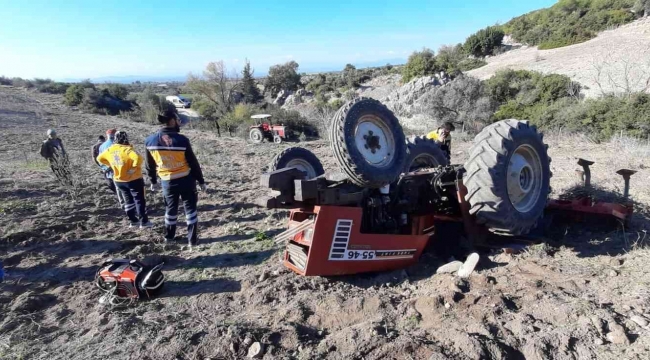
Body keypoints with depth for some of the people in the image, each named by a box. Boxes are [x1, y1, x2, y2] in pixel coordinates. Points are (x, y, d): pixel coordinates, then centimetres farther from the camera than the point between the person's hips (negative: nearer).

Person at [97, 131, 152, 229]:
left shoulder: (110, 150, 1)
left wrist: (111, 165, 17)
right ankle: (144, 222, 7)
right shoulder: (127, 149, -20)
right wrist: (134, 168, -24)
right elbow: (138, 158, -38)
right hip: (134, 180, -6)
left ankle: (133, 220, 25)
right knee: (139, 200, 5)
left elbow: (100, 158, 18)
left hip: (119, 180, 6)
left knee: (128, 200, 19)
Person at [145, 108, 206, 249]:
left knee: (170, 208, 22)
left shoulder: (150, 140, -6)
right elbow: (193, 163, -10)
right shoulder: (181, 140, -17)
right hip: (186, 180, -3)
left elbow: (150, 165, 6)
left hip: (167, 182, 3)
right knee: (190, 208, 10)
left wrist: (153, 181, 20)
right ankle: (192, 239, 12)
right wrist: (201, 181, 0)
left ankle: (169, 236, 37)